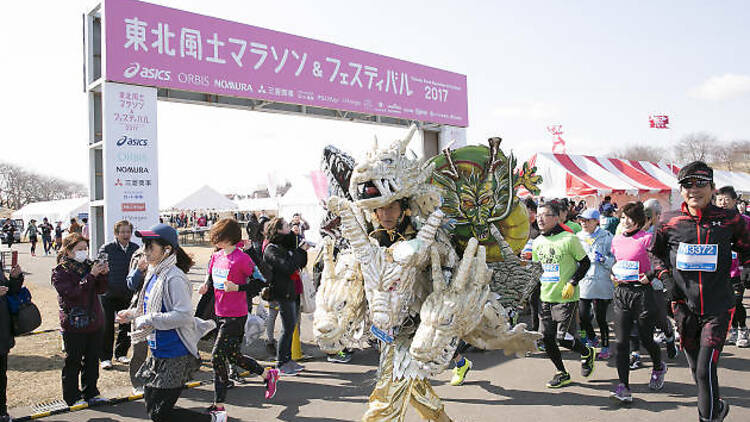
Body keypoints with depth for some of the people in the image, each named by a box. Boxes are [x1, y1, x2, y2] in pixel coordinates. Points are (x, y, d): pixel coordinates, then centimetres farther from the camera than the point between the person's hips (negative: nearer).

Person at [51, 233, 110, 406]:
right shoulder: (60, 271, -8)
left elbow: (101, 289, 6)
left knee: (92, 360, 14)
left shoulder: (88, 265, 8)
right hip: (74, 325, -6)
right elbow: (72, 292, -22)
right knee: (73, 362, 5)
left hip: (94, 321, 6)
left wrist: (103, 274, -12)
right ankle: (72, 397, 19)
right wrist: (91, 275, -25)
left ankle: (90, 393, 26)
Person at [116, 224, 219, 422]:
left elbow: (184, 314, -27)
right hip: (158, 353, 10)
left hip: (175, 357, -9)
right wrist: (132, 314, 10)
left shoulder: (174, 278, -20)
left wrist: (148, 321, -21)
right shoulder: (153, 273, 9)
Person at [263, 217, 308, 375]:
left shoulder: (285, 246, 15)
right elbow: (288, 267, -25)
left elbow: (301, 264, 16)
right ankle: (281, 364, 5)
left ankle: (288, 359, 24)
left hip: (293, 291, 9)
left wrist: (303, 250, 0)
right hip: (283, 293, -9)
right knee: (288, 328, -5)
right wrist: (301, 251, -15)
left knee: (291, 327, 14)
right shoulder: (271, 250, -13)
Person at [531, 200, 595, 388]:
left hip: (566, 298, -6)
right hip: (545, 297, 6)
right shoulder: (538, 242, 7)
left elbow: (585, 263, -5)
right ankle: (562, 373, 23)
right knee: (546, 337, 5)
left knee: (563, 337, -8)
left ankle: (587, 353, 24)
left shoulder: (569, 239, -11)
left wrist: (572, 283, -13)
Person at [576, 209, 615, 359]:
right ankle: (592, 339, 34)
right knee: (583, 316, 6)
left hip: (601, 283, -4)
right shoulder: (579, 237, 8)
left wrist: (603, 259, -21)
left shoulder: (606, 237, -4)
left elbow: (613, 261, -4)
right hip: (583, 283, 4)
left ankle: (605, 346, 20)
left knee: (600, 318, 0)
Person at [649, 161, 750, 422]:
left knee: (706, 368, -11)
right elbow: (656, 252, 15)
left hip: (718, 307, -2)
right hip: (684, 305, 2)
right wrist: (666, 277, 1)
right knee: (695, 367, 15)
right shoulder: (670, 222, 0)